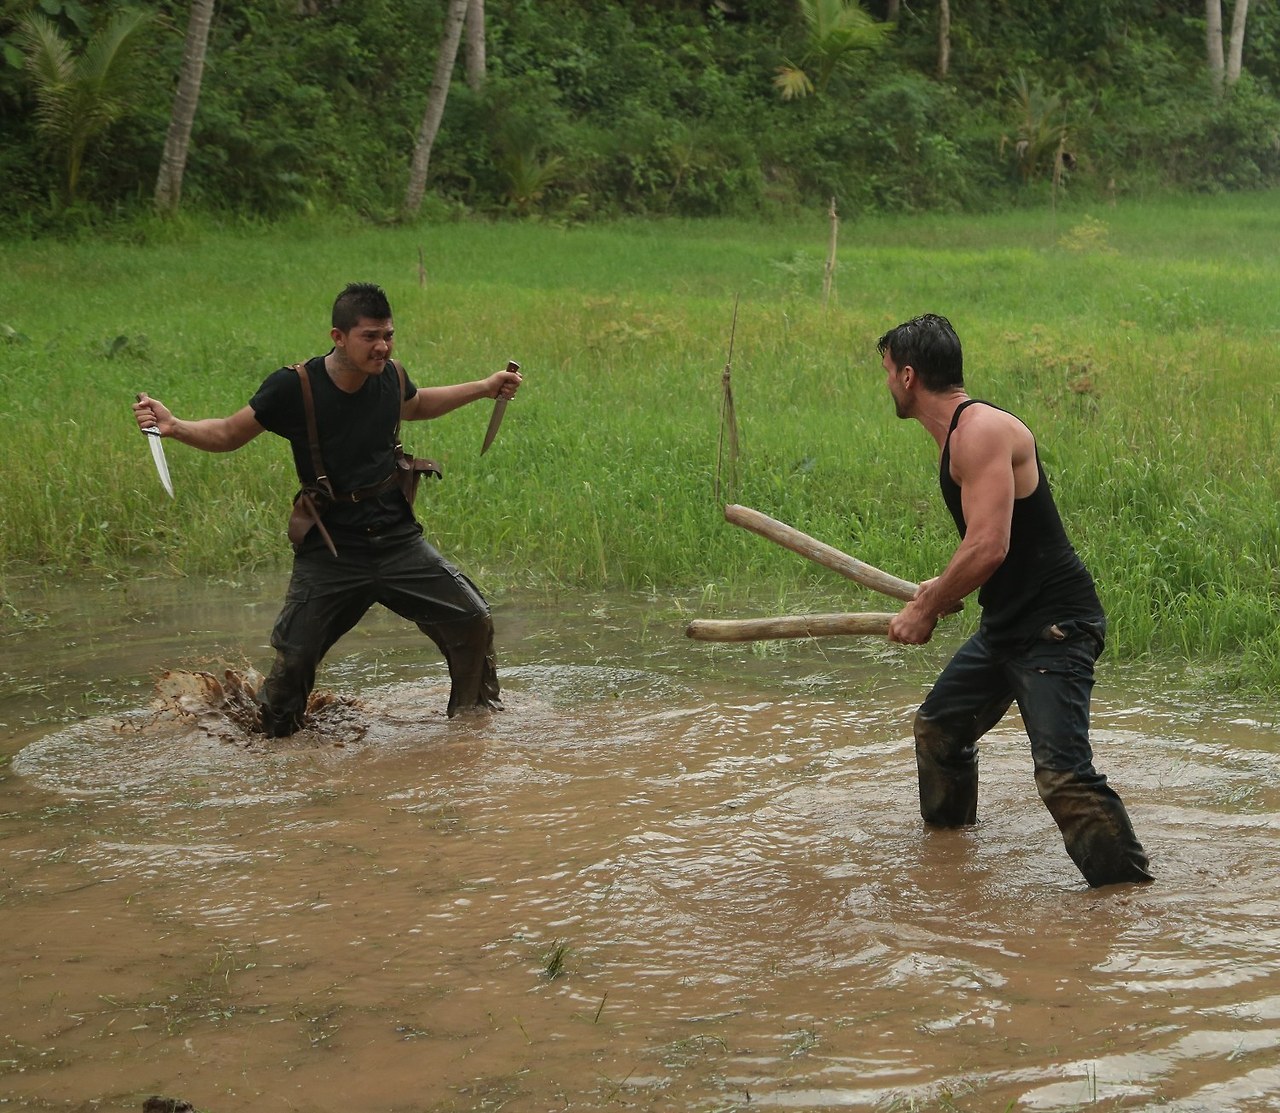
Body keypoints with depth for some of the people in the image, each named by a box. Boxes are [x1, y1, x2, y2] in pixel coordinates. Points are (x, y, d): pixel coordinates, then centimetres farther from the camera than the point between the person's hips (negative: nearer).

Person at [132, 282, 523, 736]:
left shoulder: (391, 378, -2)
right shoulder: (293, 388, -15)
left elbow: (415, 405, 25)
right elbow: (230, 433, -2)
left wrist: (484, 388, 25)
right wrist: (173, 426, -19)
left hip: (398, 541, 4)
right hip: (329, 552, -4)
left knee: (474, 623, 3)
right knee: (293, 660, -8)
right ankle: (270, 738, 18)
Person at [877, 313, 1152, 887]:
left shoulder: (981, 431, -20)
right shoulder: (957, 433, 12)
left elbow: (989, 546, -28)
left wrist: (926, 610, -17)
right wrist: (942, 590, 25)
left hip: (1055, 625, -11)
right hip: (1007, 624, 11)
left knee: (1062, 772, -22)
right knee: (938, 726, 26)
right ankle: (946, 831, 48)